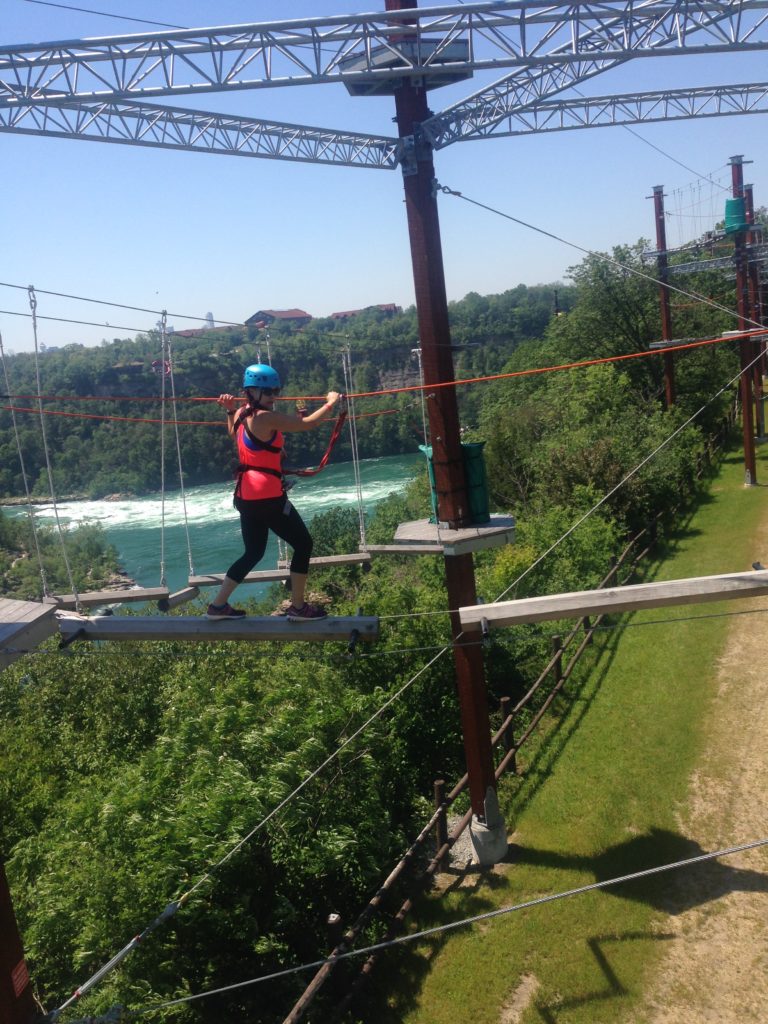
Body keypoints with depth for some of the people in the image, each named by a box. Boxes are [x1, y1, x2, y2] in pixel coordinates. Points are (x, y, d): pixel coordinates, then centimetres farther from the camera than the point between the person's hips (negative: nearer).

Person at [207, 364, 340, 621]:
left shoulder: (241, 415, 10)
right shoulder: (267, 418, -16)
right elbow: (308, 423, -14)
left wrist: (231, 409, 34)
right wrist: (330, 403, 0)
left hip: (247, 496, 9)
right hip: (267, 496, -9)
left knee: (253, 552, 21)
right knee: (303, 544, 4)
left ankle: (218, 605, 21)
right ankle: (298, 608, 7)